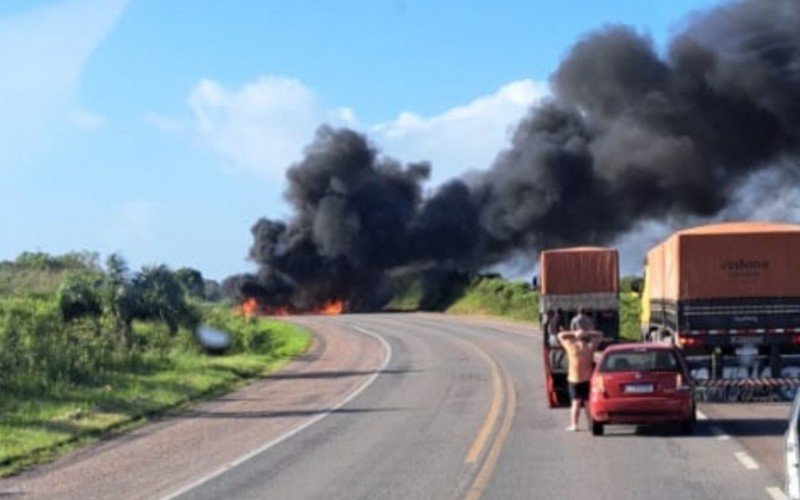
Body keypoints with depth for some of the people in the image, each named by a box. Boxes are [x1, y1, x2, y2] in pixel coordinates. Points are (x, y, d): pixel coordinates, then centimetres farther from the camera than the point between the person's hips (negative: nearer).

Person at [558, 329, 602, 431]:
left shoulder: (571, 347, -9)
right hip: (587, 379, 1)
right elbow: (599, 335, 8)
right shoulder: (590, 348, -6)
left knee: (576, 402, 1)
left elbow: (561, 335, 6)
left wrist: (574, 334, 1)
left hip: (573, 380, -1)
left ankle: (574, 424, -3)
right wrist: (587, 333, -2)